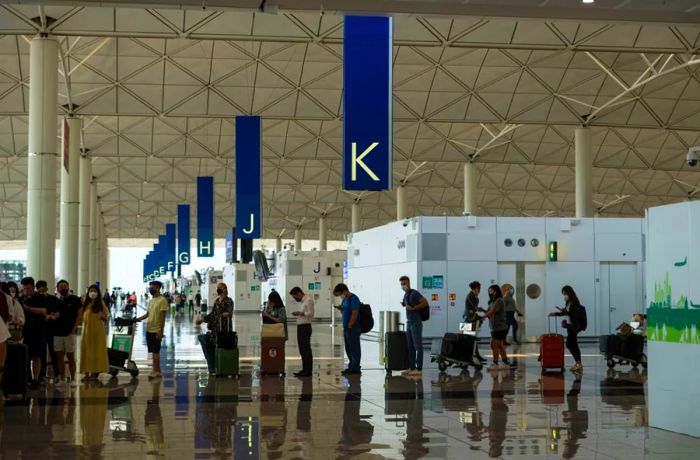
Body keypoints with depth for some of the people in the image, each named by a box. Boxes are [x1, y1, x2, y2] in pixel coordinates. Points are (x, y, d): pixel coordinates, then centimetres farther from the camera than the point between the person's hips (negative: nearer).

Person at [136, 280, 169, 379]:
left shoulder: (162, 300, -12)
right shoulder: (151, 301, 14)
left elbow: (163, 316, -15)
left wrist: (160, 331, -19)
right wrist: (137, 319, 7)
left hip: (156, 331, -8)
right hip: (149, 330, 8)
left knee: (155, 351, -6)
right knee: (154, 351, 11)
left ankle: (155, 371, -2)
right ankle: (157, 370, 16)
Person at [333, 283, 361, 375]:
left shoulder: (353, 299, -13)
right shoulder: (345, 299, 16)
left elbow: (355, 313, -19)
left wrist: (350, 325, -20)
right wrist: (341, 308, 4)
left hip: (353, 328, -10)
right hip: (346, 328, 10)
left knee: (354, 348, -5)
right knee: (348, 348, 13)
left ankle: (355, 368, -1)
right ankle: (352, 367, 20)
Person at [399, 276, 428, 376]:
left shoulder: (414, 293, -8)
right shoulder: (405, 295, 16)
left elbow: (425, 303, -15)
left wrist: (413, 308, -17)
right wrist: (404, 305, 7)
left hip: (416, 323, -9)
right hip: (409, 323, 9)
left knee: (418, 346, -6)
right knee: (410, 347, 9)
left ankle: (419, 369, -6)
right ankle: (411, 368, 13)